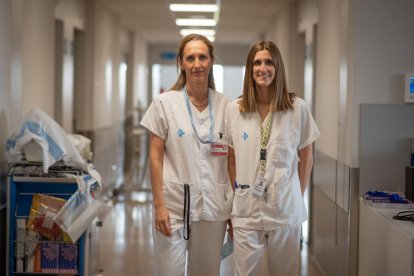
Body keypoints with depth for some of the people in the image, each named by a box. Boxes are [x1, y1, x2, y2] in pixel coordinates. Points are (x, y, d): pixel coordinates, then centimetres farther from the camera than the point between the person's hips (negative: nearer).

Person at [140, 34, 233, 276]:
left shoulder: (225, 106, 4)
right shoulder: (165, 103, -3)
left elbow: (231, 160, 7)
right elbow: (155, 157, -3)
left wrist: (235, 208, 4)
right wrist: (159, 205, -8)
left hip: (213, 207, 2)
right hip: (174, 205, -2)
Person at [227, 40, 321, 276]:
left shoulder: (297, 108, -3)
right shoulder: (235, 109, 1)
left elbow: (306, 159, 5)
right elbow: (232, 159, 9)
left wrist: (297, 196, 5)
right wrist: (238, 194, 6)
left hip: (286, 210, -1)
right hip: (246, 210, 1)